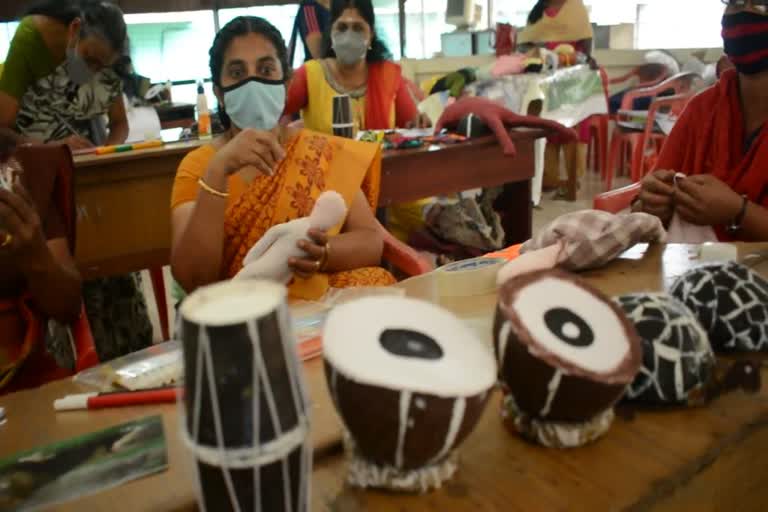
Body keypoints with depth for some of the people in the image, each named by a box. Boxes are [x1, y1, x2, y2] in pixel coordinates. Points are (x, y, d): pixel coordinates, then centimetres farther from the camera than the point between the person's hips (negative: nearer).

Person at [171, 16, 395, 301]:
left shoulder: (324, 153, 7)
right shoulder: (197, 166, 1)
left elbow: (371, 241, 1)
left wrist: (324, 254, -19)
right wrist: (217, 171, -20)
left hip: (324, 298, 2)